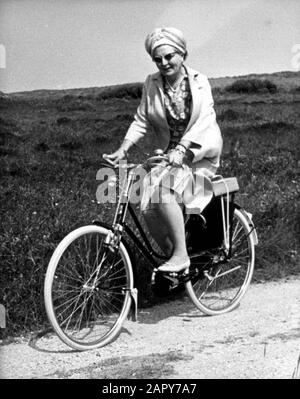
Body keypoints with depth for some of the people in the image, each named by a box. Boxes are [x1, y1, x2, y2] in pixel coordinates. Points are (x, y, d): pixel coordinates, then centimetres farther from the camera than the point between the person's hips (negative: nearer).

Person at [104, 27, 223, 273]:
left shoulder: (199, 82, -6)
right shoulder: (151, 84, 2)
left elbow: (204, 121, -19)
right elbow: (142, 121, 4)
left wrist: (182, 150, -33)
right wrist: (123, 149, -11)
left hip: (201, 153, -4)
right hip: (172, 154, 4)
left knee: (164, 191, -29)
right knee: (148, 207, -15)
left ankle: (181, 256, -17)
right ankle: (171, 255, 7)